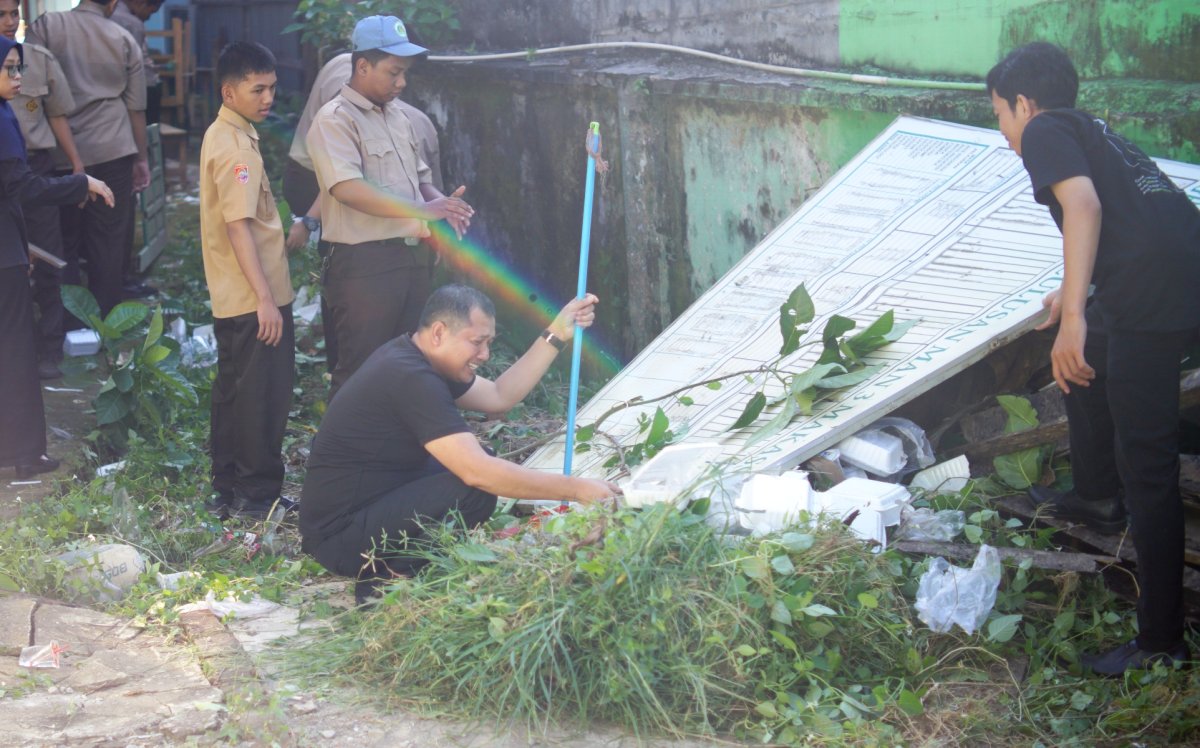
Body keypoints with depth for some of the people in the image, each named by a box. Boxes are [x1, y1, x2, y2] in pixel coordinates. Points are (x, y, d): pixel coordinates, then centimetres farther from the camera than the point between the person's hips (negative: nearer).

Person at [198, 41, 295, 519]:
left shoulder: (222, 136, 13)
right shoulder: (237, 147, -18)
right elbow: (238, 226, -23)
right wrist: (266, 299, -24)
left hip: (232, 299, 10)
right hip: (254, 298, -10)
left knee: (234, 389, 15)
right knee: (263, 395, -2)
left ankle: (228, 489, 22)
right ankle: (257, 494, 4)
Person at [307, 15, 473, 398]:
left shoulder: (397, 116, 15)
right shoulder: (335, 120, -12)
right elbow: (348, 189, -25)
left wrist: (442, 202, 1)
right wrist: (421, 210, -27)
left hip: (413, 256, 8)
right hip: (365, 263, -8)